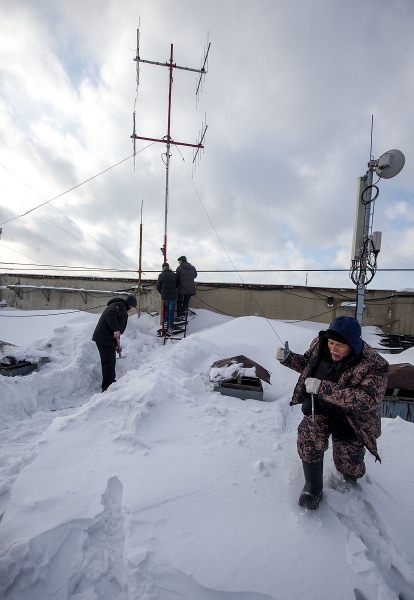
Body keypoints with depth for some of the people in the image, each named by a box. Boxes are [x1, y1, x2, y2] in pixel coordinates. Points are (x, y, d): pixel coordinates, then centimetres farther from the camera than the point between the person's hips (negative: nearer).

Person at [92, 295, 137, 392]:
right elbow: (110, 315, -27)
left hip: (108, 339, 11)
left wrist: (117, 344, 27)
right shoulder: (120, 306, -7)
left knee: (111, 362, 19)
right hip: (105, 339, -11)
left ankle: (111, 383, 33)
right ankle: (107, 388, -5)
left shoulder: (123, 311, 25)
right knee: (109, 362, -9)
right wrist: (116, 329, -30)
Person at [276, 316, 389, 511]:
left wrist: (322, 387, -46)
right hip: (319, 406, 3)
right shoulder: (321, 345, -14)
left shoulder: (373, 366, -29)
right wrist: (288, 358, -14)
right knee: (308, 438, -19)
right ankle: (312, 489, 4)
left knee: (348, 464, 12)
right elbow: (307, 363, 6)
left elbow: (366, 400, -40)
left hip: (351, 416, -3)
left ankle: (351, 480, 52)